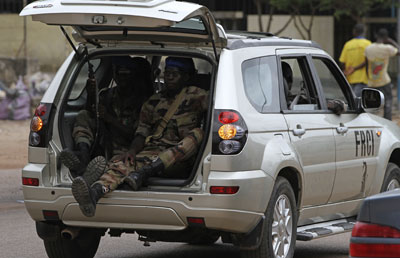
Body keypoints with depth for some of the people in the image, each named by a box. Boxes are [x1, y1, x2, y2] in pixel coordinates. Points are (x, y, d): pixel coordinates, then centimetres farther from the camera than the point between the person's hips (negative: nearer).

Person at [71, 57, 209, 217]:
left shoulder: (194, 96, 12)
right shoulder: (153, 102, 24)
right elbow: (142, 132, 16)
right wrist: (133, 150, -7)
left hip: (178, 161, -3)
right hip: (151, 153, 3)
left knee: (197, 133, -34)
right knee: (121, 164, -27)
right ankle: (94, 193, -61)